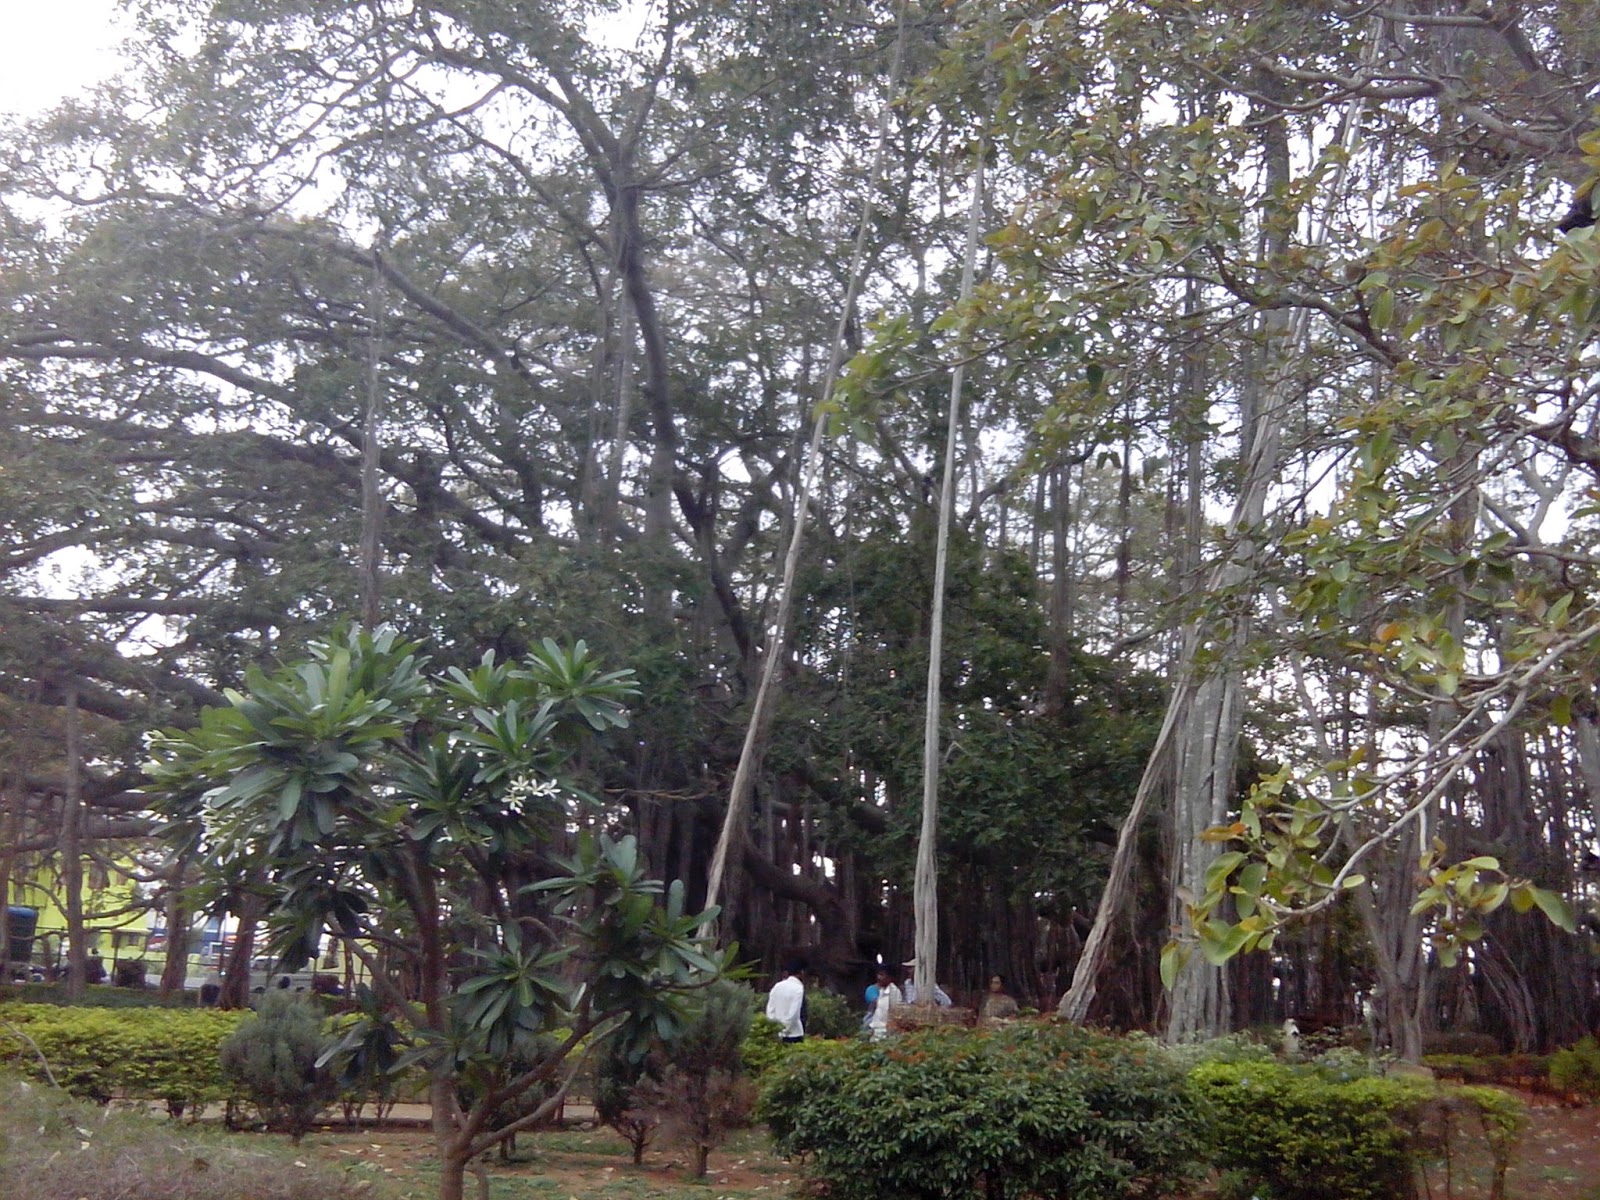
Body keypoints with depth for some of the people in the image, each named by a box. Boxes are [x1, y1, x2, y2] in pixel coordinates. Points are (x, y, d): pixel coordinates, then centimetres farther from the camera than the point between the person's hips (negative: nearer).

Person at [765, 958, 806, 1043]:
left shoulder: (777, 986, 6)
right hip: (794, 1034, -6)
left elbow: (770, 1009, 6)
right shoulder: (799, 988, -10)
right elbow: (794, 1012, -16)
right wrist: (786, 1029, -8)